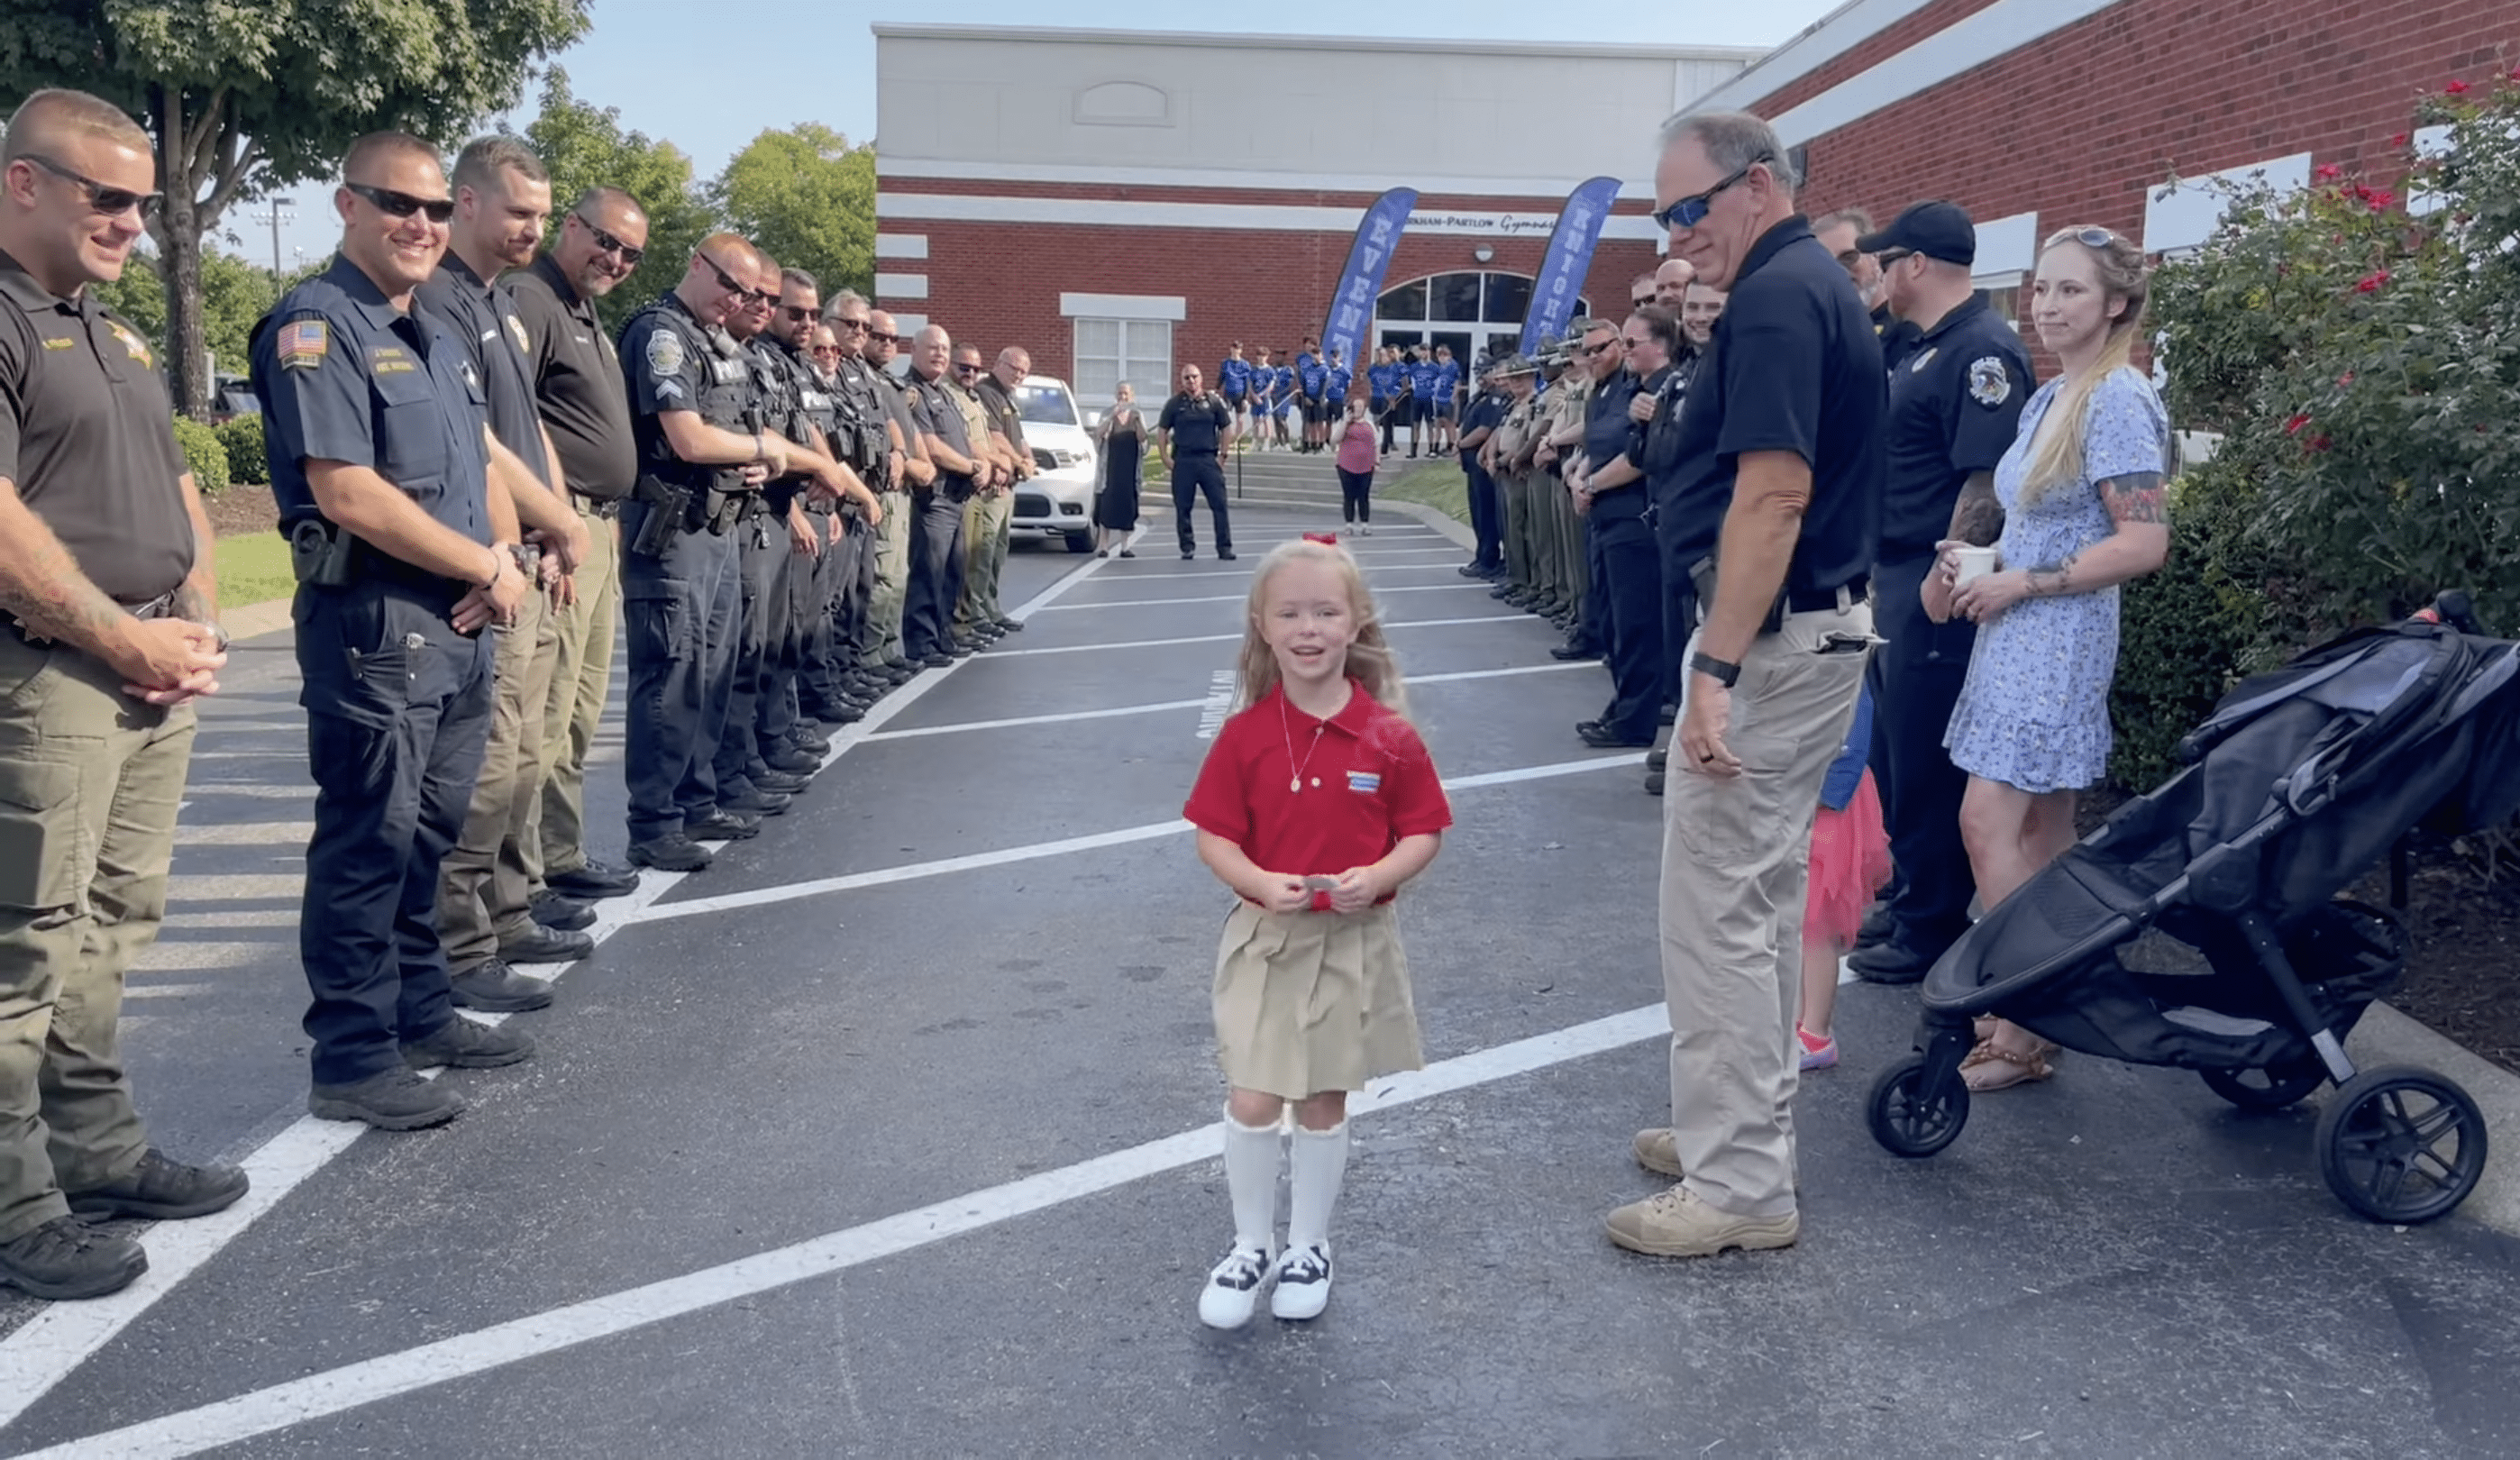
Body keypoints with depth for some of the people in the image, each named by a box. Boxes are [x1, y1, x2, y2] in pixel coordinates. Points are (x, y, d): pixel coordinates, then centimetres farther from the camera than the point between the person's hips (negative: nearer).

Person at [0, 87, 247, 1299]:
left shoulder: (117, 336, 20)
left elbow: (178, 490, 22)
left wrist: (196, 620, 6)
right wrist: (127, 639, -14)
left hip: (156, 669, 9)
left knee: (112, 929, 14)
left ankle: (98, 1152, 25)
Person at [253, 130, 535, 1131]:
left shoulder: (438, 335, 17)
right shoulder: (317, 327, -11)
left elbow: (483, 462, 19)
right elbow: (348, 494, -20)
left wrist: (505, 553, -3)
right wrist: (486, 569, -13)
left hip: (459, 624, 9)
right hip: (373, 623, -9)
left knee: (429, 832, 17)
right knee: (368, 843, -2)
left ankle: (420, 1013, 30)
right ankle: (352, 1059, 7)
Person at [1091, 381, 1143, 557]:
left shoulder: (1138, 414, 10)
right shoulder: (1108, 414, 7)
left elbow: (1142, 438, -1)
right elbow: (1098, 434, -8)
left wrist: (1137, 420, -16)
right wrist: (1113, 416, -20)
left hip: (1130, 465, 1)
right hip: (1110, 464, -1)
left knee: (1127, 503, -1)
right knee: (1106, 503, -8)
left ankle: (1124, 546, 4)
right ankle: (1102, 545, -8)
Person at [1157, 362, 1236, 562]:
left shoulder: (1213, 401, 5)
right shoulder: (1174, 404, 6)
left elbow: (1226, 429, 9)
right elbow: (1162, 431, 9)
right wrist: (1165, 458, 0)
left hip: (1209, 459, 0)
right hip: (1182, 461, 0)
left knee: (1219, 504, -4)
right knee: (1182, 507, 3)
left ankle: (1224, 547, 1)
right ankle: (1187, 547, 13)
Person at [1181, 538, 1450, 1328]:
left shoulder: (1389, 736, -8)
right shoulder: (1245, 734, -6)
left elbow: (1424, 831, -1)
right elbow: (1214, 837, -2)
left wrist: (1377, 876, -20)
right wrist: (1260, 883, -21)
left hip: (1352, 941, 0)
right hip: (1266, 937, 0)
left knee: (1324, 1103, 11)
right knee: (1252, 1100, -1)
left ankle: (1308, 1246, 32)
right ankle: (1252, 1246, 22)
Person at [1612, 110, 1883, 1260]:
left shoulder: (1776, 299, -16)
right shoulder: (1819, 287, 15)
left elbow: (1774, 492, -25)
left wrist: (1716, 669, -27)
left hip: (1774, 637, -11)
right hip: (1822, 624, 11)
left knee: (1716, 906, -4)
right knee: (1762, 896, 17)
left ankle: (1740, 1186, 4)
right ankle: (1748, 1127, 29)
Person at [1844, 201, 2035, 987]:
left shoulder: (1982, 349, -16)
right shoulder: (1930, 346, 15)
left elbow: (1987, 482, -23)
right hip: (1899, 582, 10)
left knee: (1927, 764, -1)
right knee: (1895, 753, 17)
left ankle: (1932, 929, 10)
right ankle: (1911, 901, 30)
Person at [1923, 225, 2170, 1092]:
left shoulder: (2117, 402, -13)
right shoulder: (2049, 400, 14)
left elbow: (2143, 542, -18)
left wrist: (2020, 583, -15)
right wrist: (1967, 562, 4)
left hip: (2059, 638, -9)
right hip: (2019, 637, 9)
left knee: (1988, 822, -12)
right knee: (2043, 831, 11)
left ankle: (2019, 1035, -6)